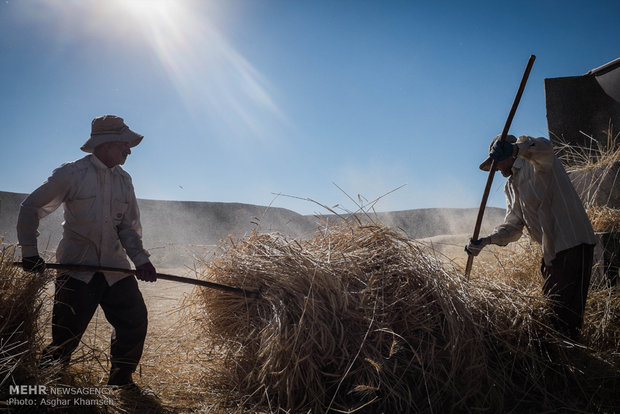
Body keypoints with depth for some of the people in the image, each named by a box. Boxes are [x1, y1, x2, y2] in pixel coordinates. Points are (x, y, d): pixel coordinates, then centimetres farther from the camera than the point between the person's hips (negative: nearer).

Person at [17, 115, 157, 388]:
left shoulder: (124, 180, 9)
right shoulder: (71, 173, -6)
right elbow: (30, 209, 2)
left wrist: (140, 259, -4)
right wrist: (29, 252, -1)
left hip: (115, 268, 5)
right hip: (77, 268, -5)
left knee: (135, 319, 1)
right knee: (67, 334, -3)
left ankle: (120, 381, 21)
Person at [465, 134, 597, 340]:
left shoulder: (535, 161, -4)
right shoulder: (511, 186, 20)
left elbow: (544, 147, -31)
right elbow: (513, 226, 12)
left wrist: (515, 148, -50)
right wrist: (485, 241, -4)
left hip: (573, 244, -9)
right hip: (551, 251, 9)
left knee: (567, 314, -10)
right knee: (550, 309, 15)